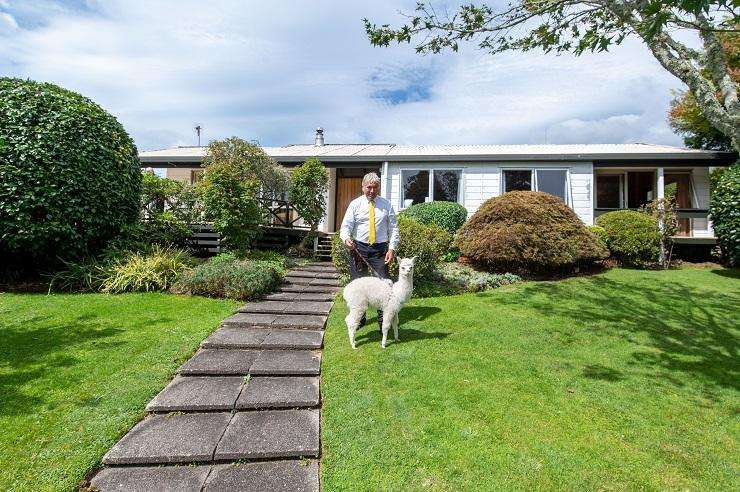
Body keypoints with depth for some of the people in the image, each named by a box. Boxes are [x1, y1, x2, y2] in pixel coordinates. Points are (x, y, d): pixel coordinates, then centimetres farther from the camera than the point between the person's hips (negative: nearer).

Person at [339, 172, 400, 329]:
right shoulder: (355, 204, 4)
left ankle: (383, 320, 12)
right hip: (358, 248, 0)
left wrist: (392, 248, -5)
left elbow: (394, 229, 6)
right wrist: (346, 238, -23)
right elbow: (346, 226, -2)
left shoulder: (386, 205, 7)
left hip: (380, 249, 0)